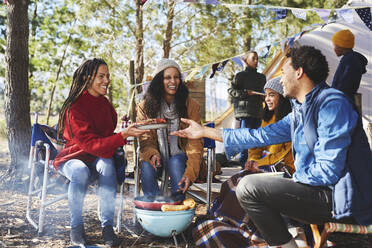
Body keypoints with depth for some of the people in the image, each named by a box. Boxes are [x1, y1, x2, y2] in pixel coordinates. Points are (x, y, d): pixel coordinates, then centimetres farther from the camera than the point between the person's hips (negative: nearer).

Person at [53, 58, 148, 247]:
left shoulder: (105, 104, 5)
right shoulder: (75, 107, -17)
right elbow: (90, 143, -26)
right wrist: (123, 135, -37)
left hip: (99, 157, 4)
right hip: (73, 158, -4)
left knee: (107, 164, -31)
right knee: (80, 172, -38)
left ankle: (107, 226, -26)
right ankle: (76, 227, -15)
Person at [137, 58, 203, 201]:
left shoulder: (190, 105, -5)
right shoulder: (145, 106, 0)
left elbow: (195, 142, -11)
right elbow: (145, 140, 0)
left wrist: (190, 173, -27)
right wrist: (152, 154, -26)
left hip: (179, 156, -1)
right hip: (158, 157, 1)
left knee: (175, 163, -34)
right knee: (147, 166, -31)